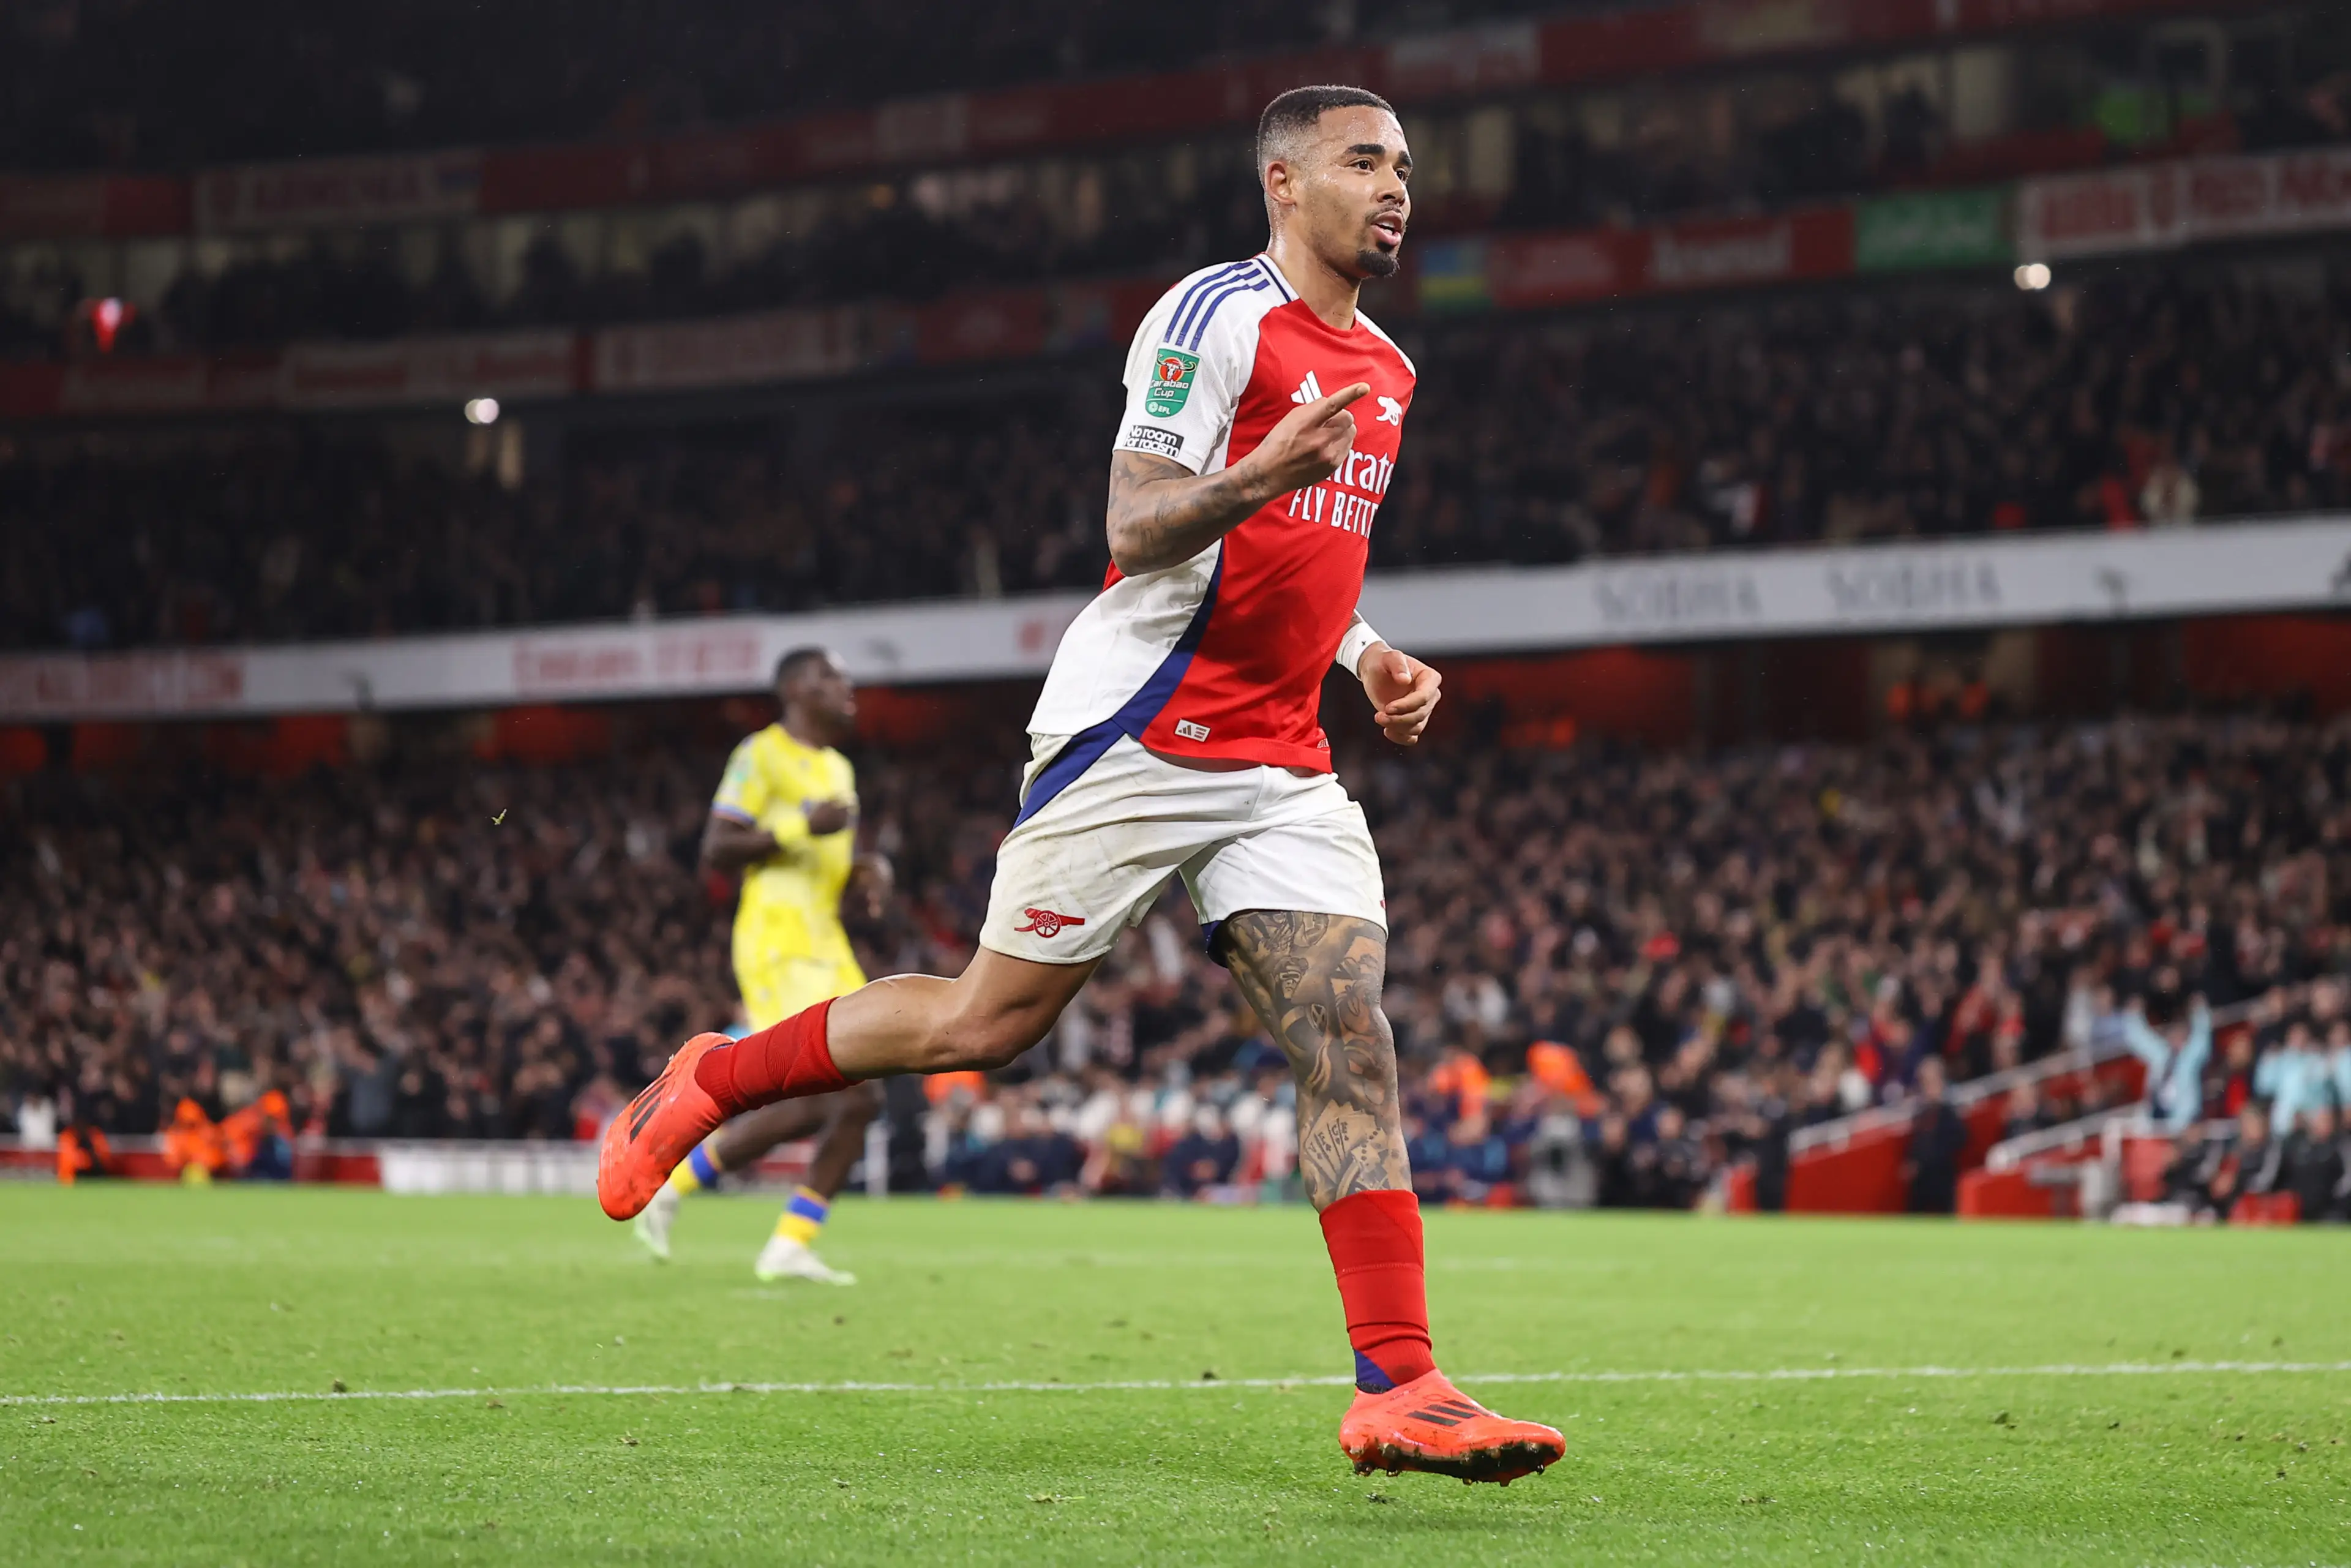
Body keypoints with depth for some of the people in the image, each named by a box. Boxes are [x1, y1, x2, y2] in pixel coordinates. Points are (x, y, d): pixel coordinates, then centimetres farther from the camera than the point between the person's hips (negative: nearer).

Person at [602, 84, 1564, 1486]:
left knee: (1352, 1041, -8)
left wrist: (1369, 659, 15)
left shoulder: (1384, 372, 18)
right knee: (992, 1020, -2)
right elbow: (1138, 529, -17)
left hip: (1283, 765, 7)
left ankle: (1399, 1389, -13)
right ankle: (713, 1080, 21)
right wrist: (1256, 477, -35)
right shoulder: (1218, 316, -9)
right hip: (1140, 732, -7)